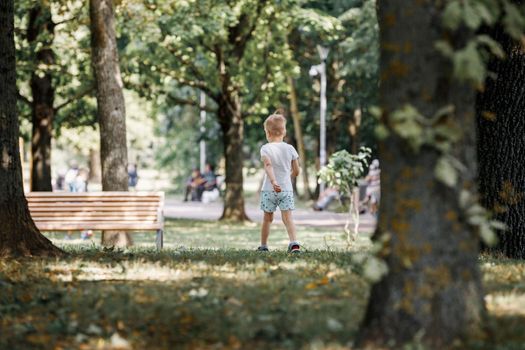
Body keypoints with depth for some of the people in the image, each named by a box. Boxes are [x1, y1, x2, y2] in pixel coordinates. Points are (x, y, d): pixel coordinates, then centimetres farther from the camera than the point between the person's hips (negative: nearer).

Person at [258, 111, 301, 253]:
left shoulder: (265, 148, -5)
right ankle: (294, 242, -22)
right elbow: (296, 171, 7)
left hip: (269, 189, -2)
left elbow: (268, 165, -23)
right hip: (287, 189, 2)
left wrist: (273, 181, -34)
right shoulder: (290, 148, 4)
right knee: (287, 217, -2)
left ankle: (263, 245, 23)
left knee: (267, 218, 12)